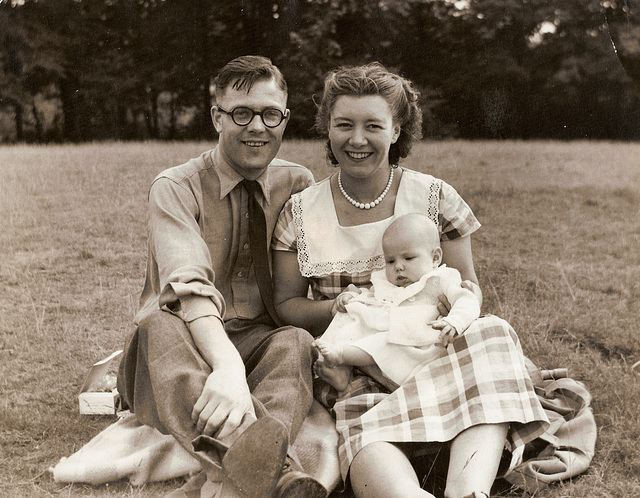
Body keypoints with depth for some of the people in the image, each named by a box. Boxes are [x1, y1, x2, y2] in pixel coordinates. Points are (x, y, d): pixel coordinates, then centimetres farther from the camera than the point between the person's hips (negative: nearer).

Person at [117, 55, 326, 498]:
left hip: (265, 344, 3)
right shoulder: (175, 188, -6)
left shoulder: (299, 185, 8)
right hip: (190, 345, -2)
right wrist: (227, 365, -44)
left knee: (296, 343, -32)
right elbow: (189, 287, -25)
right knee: (161, 328, -37)